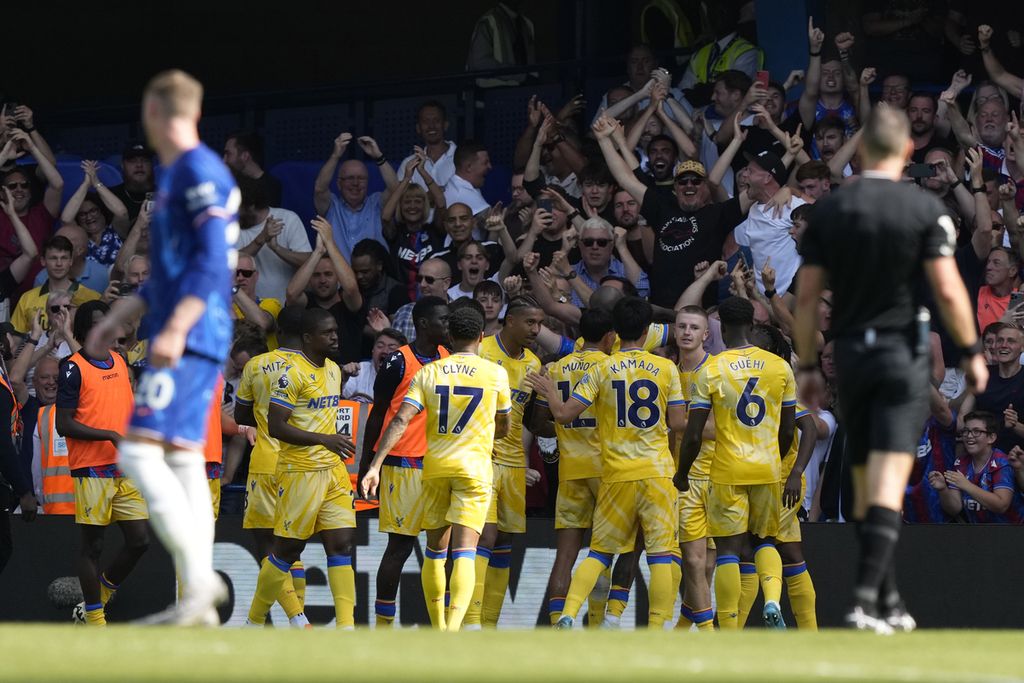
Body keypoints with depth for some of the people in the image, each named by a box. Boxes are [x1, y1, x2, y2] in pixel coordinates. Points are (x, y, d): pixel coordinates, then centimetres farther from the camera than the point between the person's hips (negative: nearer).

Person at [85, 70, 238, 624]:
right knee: (182, 460, 7)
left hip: (189, 339, -10)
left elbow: (212, 261, -20)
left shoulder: (199, 172, -11)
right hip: (188, 343, 10)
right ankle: (198, 597, 6)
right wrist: (119, 317, 29)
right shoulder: (175, 175, 19)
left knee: (139, 453, -16)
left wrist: (174, 329, -27)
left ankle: (200, 576, -19)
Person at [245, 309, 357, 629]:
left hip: (332, 470, 8)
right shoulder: (293, 371, -14)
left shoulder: (334, 370, 14)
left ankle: (346, 627, -4)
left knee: (342, 545, -1)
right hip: (299, 471, -8)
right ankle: (254, 622, 14)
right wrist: (324, 440, -21)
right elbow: (275, 426, -19)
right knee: (287, 549, -1)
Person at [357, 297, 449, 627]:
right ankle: (382, 623, 3)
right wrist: (366, 464, -4)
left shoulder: (450, 359, 10)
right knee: (401, 544, -4)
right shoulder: (399, 362, -7)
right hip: (404, 466, -6)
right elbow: (377, 414, -3)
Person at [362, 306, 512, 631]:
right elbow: (503, 427, 12)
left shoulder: (428, 373, 3)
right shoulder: (496, 374, -1)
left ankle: (437, 629, 23)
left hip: (435, 466, 2)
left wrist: (375, 466, -11)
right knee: (464, 553, -8)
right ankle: (453, 628, -26)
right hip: (474, 468, -2)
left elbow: (401, 420, -8)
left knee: (435, 549, 17)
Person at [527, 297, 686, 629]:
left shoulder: (601, 370, -1)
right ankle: (656, 630, -5)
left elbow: (564, 414, -3)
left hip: (616, 476, 1)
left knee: (600, 551, 11)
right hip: (657, 472, -1)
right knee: (661, 553, 1)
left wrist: (550, 393, 17)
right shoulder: (666, 368, 0)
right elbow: (677, 424, 0)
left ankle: (568, 614, -2)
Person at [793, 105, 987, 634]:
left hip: (850, 353, 3)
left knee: (865, 485, 13)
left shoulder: (828, 211, 3)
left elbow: (806, 295, 3)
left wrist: (807, 366, 11)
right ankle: (867, 597, -21)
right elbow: (948, 290, -12)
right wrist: (972, 352, -1)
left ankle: (888, 603, 20)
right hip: (903, 353, -3)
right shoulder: (924, 209, -7)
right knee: (889, 479, -8)